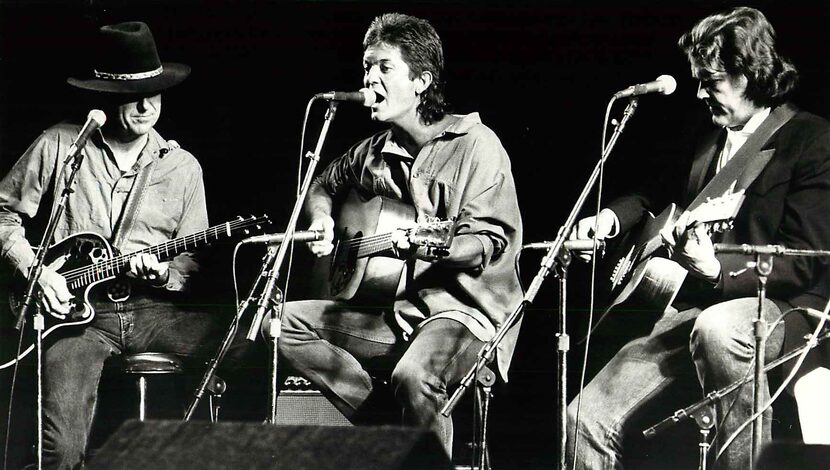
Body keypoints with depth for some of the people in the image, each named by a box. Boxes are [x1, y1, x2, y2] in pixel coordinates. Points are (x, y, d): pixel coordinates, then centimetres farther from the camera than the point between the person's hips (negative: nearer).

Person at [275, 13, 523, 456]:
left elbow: (494, 240, -14)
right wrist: (321, 221, 9)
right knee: (285, 321, -7)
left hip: (463, 307, -7)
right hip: (393, 309, 7)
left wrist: (436, 249, -33)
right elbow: (323, 185, 31)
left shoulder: (475, 145, -8)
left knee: (413, 376, -38)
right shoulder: (373, 153, 12)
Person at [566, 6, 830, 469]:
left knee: (716, 330, -43)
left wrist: (717, 271, -27)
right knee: (587, 420, -6)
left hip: (783, 307, -7)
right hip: (692, 308, 7)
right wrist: (611, 216, 10)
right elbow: (658, 193, 32)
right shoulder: (708, 139, 14)